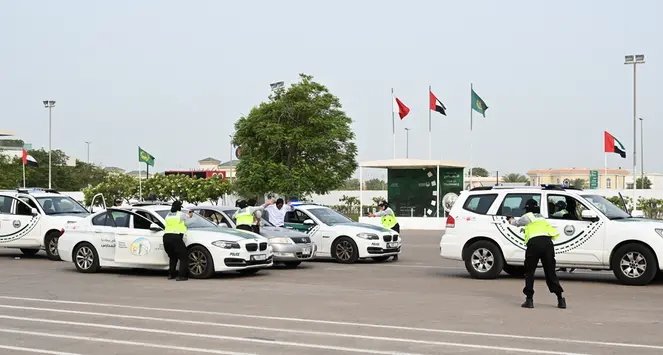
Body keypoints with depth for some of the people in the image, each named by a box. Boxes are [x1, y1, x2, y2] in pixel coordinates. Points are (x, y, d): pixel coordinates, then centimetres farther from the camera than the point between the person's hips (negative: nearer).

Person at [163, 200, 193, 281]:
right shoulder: (181, 215, 5)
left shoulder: (168, 215, 19)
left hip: (166, 237, 6)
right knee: (184, 257, 3)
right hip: (175, 237, -6)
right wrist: (191, 213, 48)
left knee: (172, 257, 25)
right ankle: (181, 276, -7)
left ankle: (171, 274, 22)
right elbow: (189, 216, 24)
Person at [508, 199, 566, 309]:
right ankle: (560, 299, 3)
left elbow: (517, 223, 32)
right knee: (550, 272, 9)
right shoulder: (541, 218, 30)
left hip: (534, 243, -4)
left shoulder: (527, 216, 16)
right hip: (548, 243, 4)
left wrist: (511, 220, 57)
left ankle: (529, 299, 0)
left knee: (529, 272, 7)